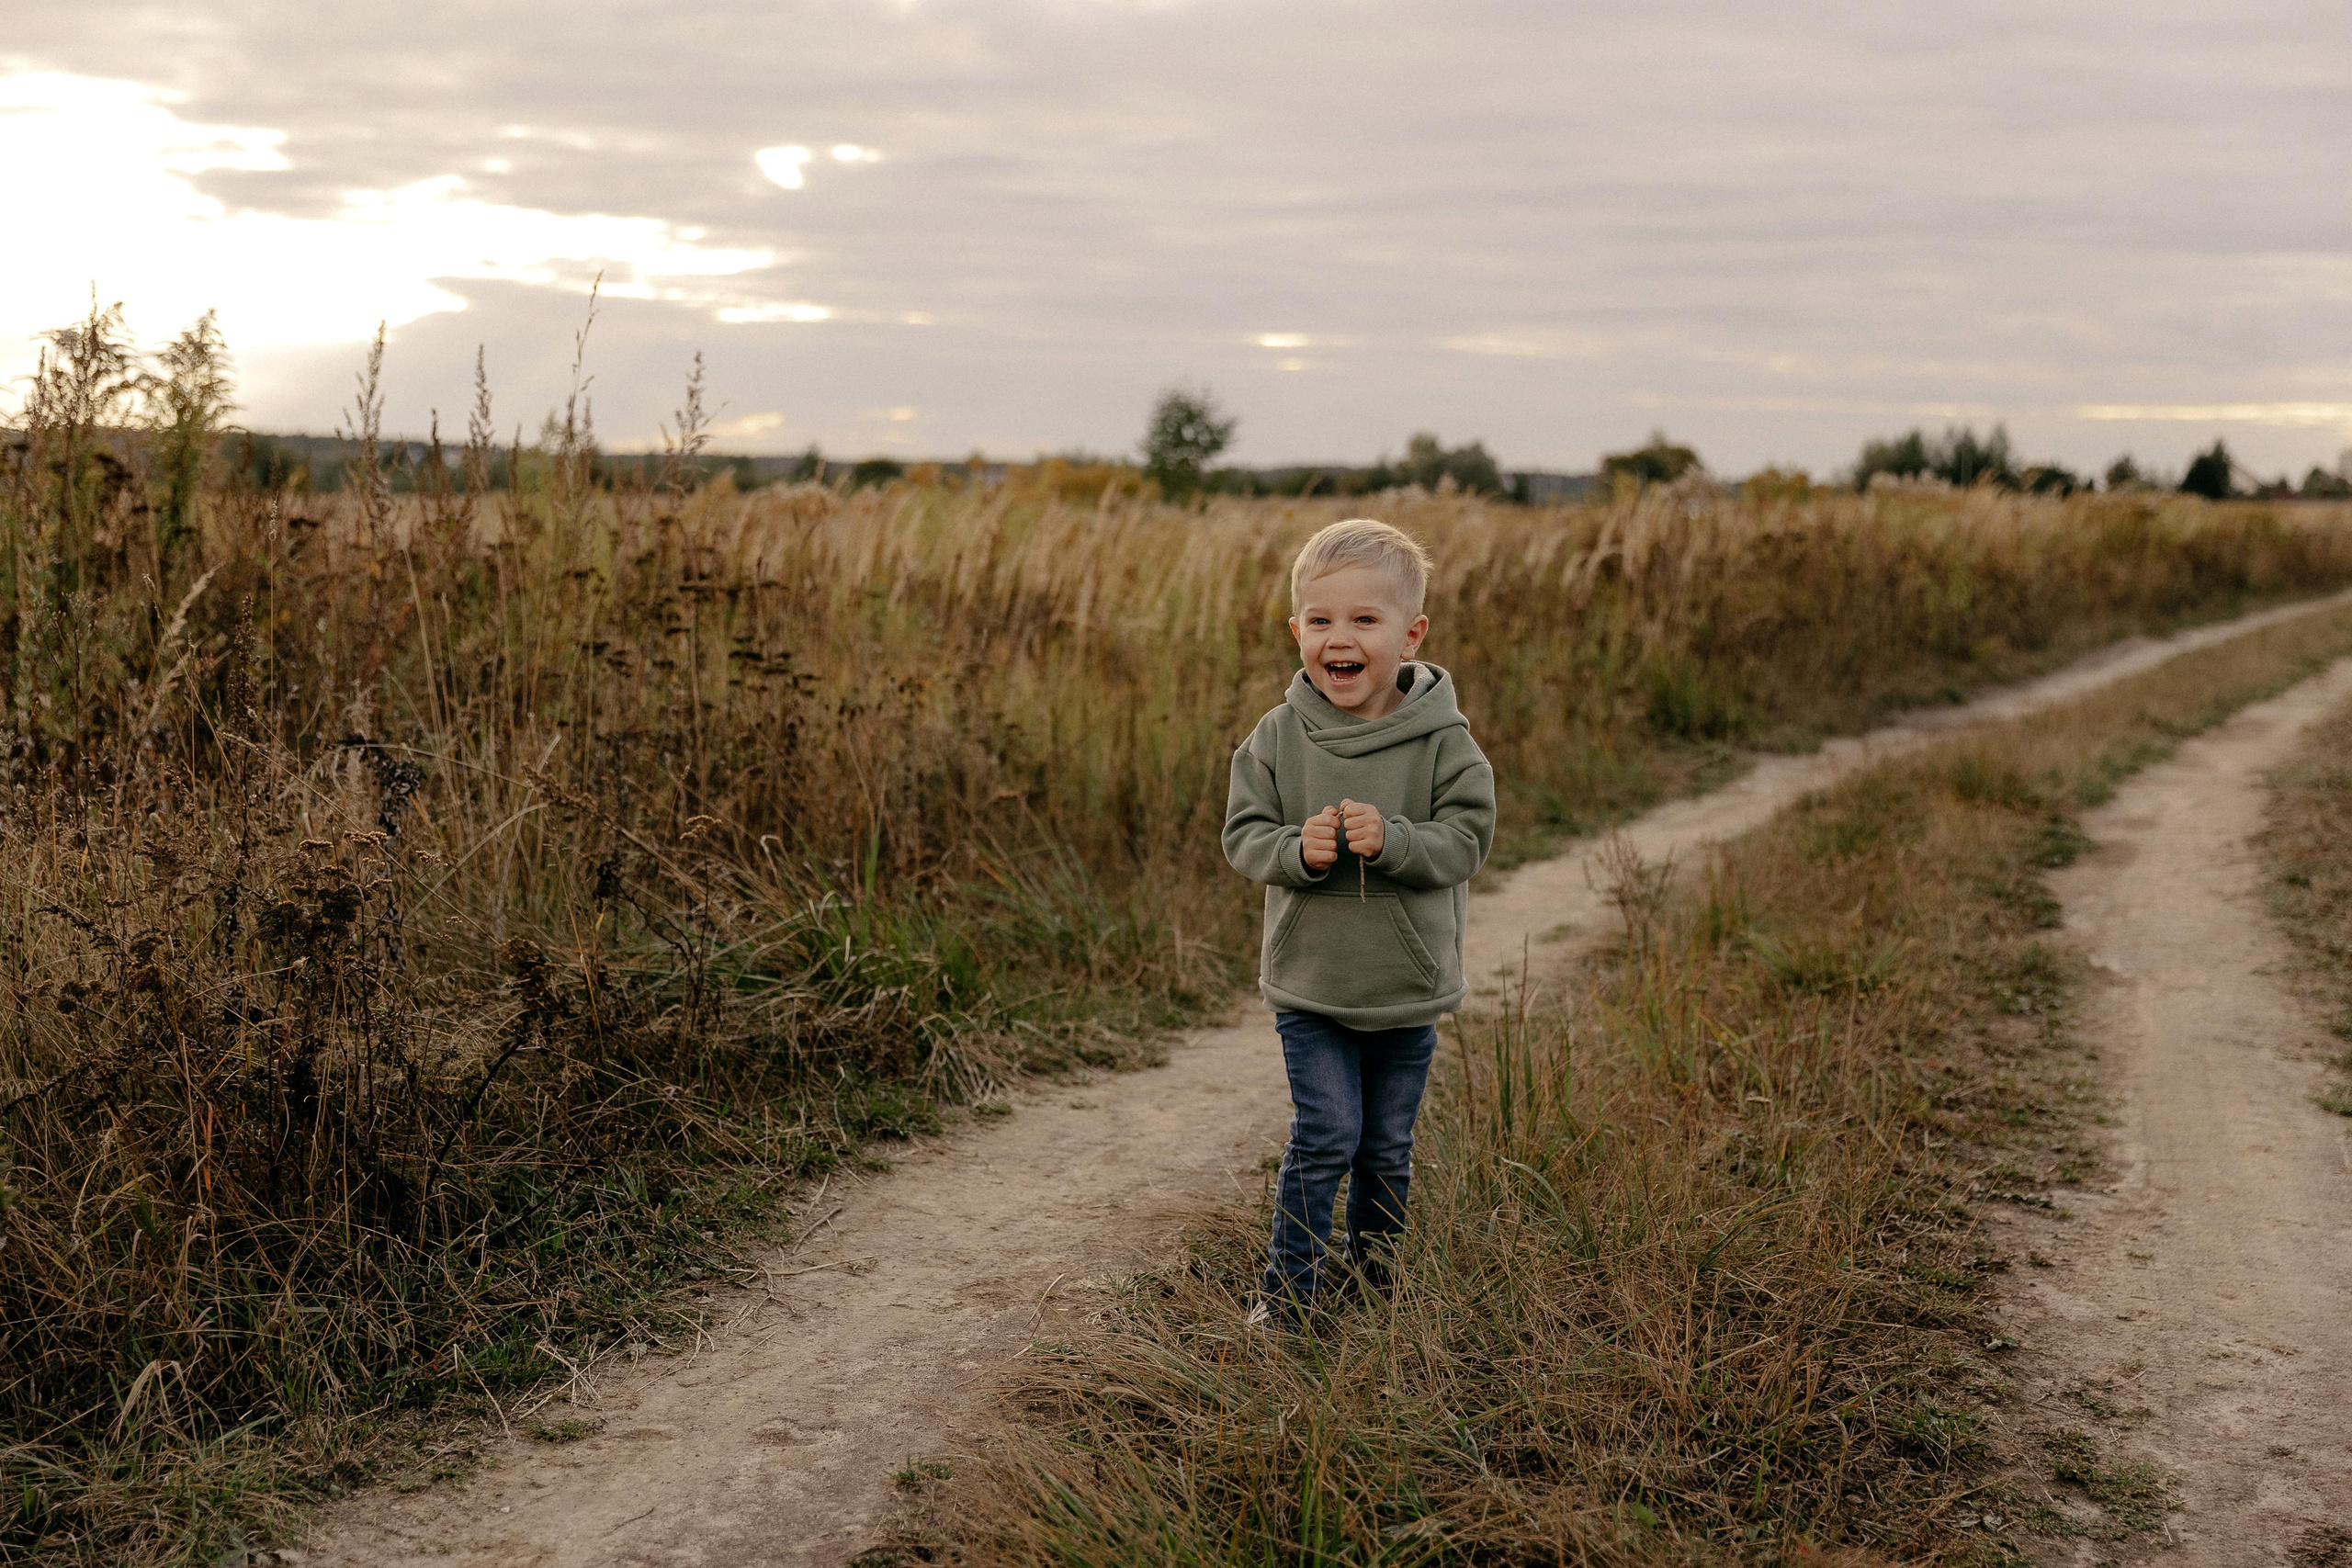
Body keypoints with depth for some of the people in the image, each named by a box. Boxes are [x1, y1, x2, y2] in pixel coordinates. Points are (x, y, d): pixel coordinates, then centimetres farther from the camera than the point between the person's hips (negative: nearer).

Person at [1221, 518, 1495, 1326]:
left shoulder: (1442, 740, -9)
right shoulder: (1280, 734, -5)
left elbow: (1464, 840, -10)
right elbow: (1243, 833, -2)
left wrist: (1390, 841, -27)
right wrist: (1296, 849, -22)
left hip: (1408, 986, 1)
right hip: (1308, 983, 0)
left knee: (1387, 1147, 13)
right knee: (1325, 1136, -6)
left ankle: (1376, 1278, 33)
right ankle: (1287, 1286, 9)